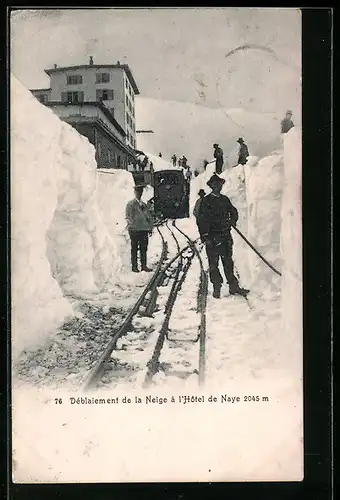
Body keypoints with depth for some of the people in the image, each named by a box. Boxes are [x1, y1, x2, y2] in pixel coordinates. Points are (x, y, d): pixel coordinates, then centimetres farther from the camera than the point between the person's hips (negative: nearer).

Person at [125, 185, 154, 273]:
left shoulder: (144, 204, 17)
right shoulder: (130, 204, 1)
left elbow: (149, 216, 18)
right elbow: (128, 217, -4)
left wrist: (150, 227, 10)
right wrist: (132, 224, -15)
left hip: (144, 229, 5)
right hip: (134, 229, -5)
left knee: (144, 248, 6)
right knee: (134, 249, 1)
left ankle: (144, 266, 11)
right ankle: (134, 266, 5)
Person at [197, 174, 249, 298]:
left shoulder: (225, 199, 13)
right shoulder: (206, 201, -3)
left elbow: (233, 211, 28)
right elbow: (201, 220, -8)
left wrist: (232, 220, 8)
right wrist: (205, 236, -15)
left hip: (226, 236, 5)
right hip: (212, 238, -5)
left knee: (228, 262, 10)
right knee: (213, 264, 0)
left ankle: (233, 287, 15)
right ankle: (217, 288, 9)